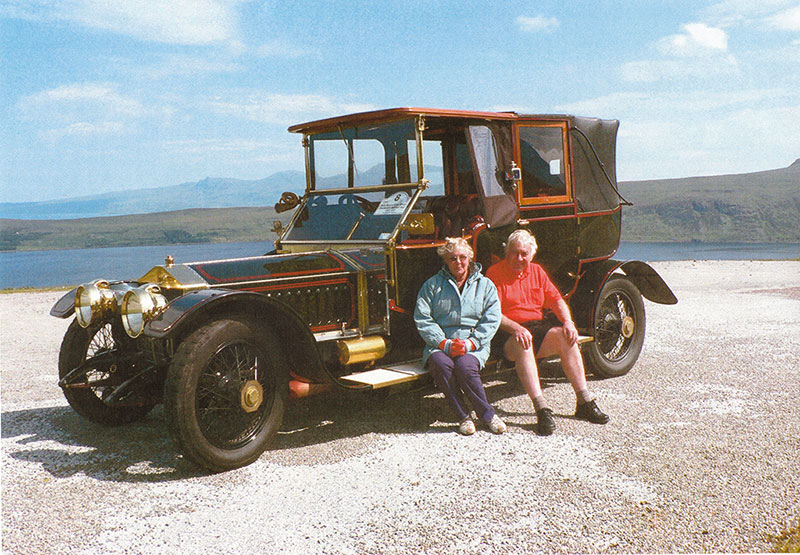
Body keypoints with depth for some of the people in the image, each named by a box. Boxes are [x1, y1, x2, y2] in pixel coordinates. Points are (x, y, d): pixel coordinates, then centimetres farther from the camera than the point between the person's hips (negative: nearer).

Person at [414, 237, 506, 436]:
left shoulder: (485, 285, 14)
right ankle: (463, 417, -21)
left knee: (465, 366, -34)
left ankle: (486, 414, -15)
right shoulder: (432, 285, 13)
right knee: (441, 364, -34)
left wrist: (471, 343, -13)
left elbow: (491, 320, 3)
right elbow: (422, 319, 2)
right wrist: (444, 343, -12)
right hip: (440, 344, 1)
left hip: (474, 345, -1)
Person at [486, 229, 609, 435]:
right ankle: (541, 409, -43)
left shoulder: (537, 271, 17)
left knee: (566, 337, -22)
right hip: (508, 333, -5)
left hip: (538, 325, 5)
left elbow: (557, 300, 13)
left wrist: (568, 322, -6)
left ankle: (584, 402, -18)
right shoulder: (495, 273, -2)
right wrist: (516, 328, -28)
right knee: (522, 344, -37)